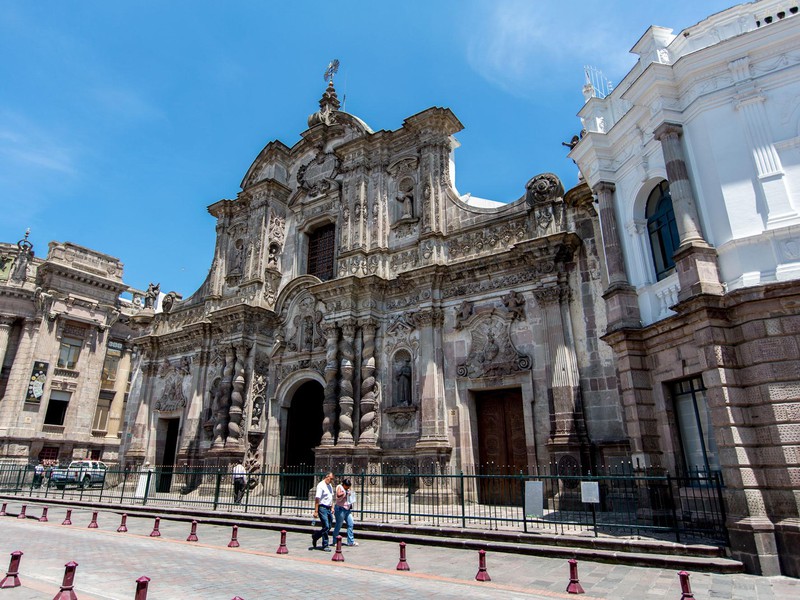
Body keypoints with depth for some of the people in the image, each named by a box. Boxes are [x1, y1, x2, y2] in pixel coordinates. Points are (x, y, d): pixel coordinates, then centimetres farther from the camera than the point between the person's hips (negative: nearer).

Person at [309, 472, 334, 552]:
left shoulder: (330, 486, 15)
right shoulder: (321, 485, -12)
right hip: (322, 508, -8)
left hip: (328, 508, 8)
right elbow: (317, 499, -16)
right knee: (326, 526, -10)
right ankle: (325, 545, 1)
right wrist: (316, 511, -19)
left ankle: (315, 537, 25)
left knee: (328, 527, 9)